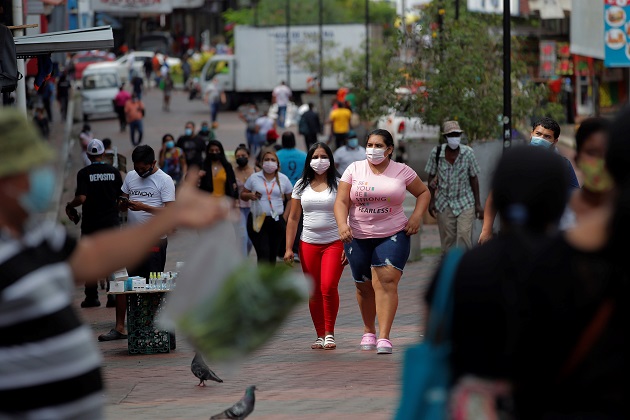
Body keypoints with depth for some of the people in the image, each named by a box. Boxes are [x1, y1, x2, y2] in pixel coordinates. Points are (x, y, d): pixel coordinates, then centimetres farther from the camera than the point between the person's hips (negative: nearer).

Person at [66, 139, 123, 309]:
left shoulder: (84, 173, -8)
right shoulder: (114, 172, 1)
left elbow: (81, 198, -16)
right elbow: (121, 198, 6)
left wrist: (69, 206, 2)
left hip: (90, 223, -2)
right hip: (111, 222, 2)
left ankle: (91, 296, 5)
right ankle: (113, 296, 0)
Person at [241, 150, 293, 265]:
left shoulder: (283, 179, 6)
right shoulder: (254, 178, 4)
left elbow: (291, 199, 12)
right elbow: (243, 195, 9)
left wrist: (284, 217, 2)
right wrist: (250, 195, -13)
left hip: (276, 221, 2)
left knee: (272, 255, 9)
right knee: (263, 254, -14)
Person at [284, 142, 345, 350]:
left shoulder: (339, 185, 2)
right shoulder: (301, 186, 10)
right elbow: (293, 218, 11)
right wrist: (288, 248, 4)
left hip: (334, 243, -3)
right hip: (309, 244, 3)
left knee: (328, 286, -18)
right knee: (313, 293, 2)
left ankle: (329, 333, -7)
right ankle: (320, 335, 11)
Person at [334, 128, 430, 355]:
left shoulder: (402, 171, 1)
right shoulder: (354, 170, 2)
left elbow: (423, 193, 14)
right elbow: (341, 201, -3)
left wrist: (416, 217, -2)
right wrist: (342, 225, -21)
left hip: (393, 236, -2)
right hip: (358, 237, 2)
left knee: (386, 282, -17)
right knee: (364, 286, 12)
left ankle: (384, 337, -21)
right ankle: (368, 331, 34)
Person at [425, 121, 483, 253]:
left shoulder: (468, 153, -6)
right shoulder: (436, 153, -6)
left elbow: (474, 179, 0)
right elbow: (432, 178, 4)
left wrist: (478, 204, 0)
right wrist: (431, 201, 1)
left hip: (465, 203, -1)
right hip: (444, 204, 1)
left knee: (464, 235, -15)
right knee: (447, 241, 4)